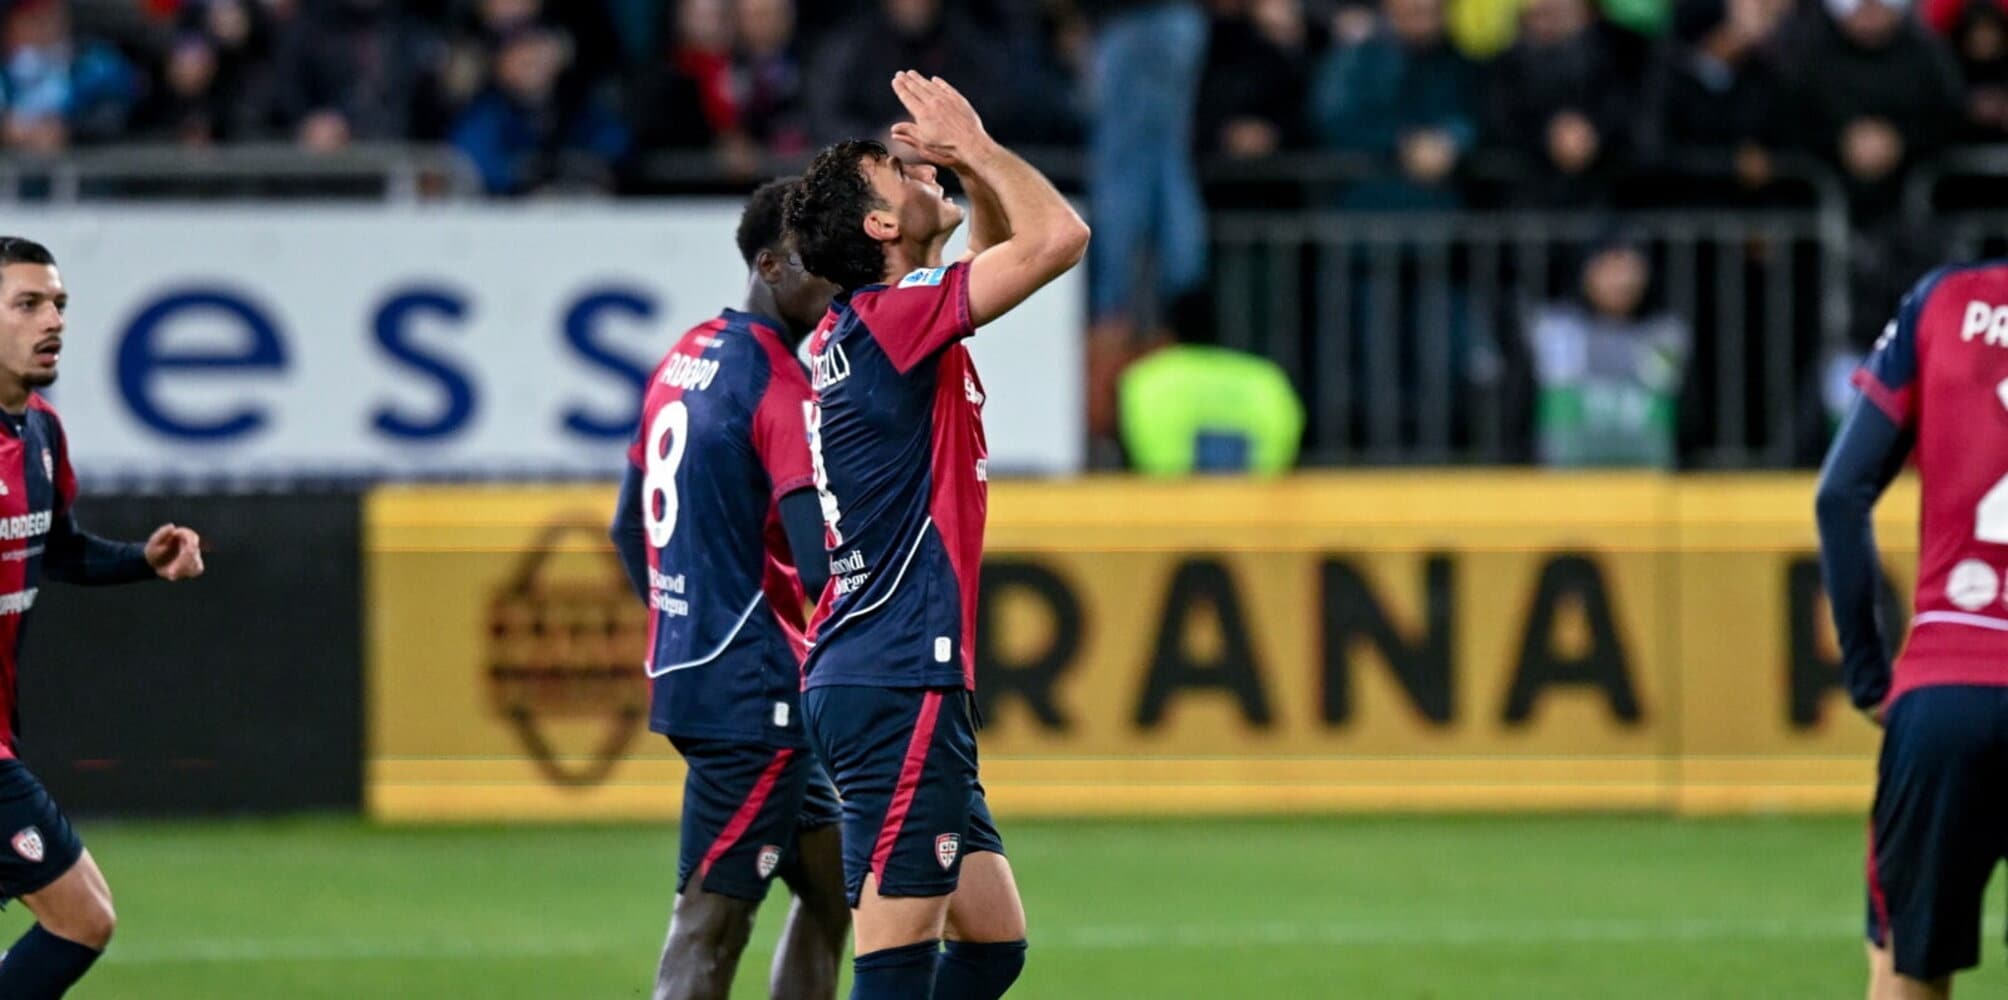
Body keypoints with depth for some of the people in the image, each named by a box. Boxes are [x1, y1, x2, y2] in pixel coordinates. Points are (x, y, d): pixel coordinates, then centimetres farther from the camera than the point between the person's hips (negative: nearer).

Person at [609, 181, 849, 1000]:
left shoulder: (685, 359, 12)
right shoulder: (782, 386, -15)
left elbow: (630, 530, 22)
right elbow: (822, 566, -22)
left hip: (685, 669, 9)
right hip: (754, 693, -9)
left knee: (831, 886, 18)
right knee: (711, 921, -9)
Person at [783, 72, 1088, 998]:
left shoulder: (860, 327, 15)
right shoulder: (894, 316, -12)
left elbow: (1008, 245, 31)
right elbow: (1060, 236, -18)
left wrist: (968, 165, 14)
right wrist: (976, 144, -4)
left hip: (882, 681, 10)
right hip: (899, 687, -10)